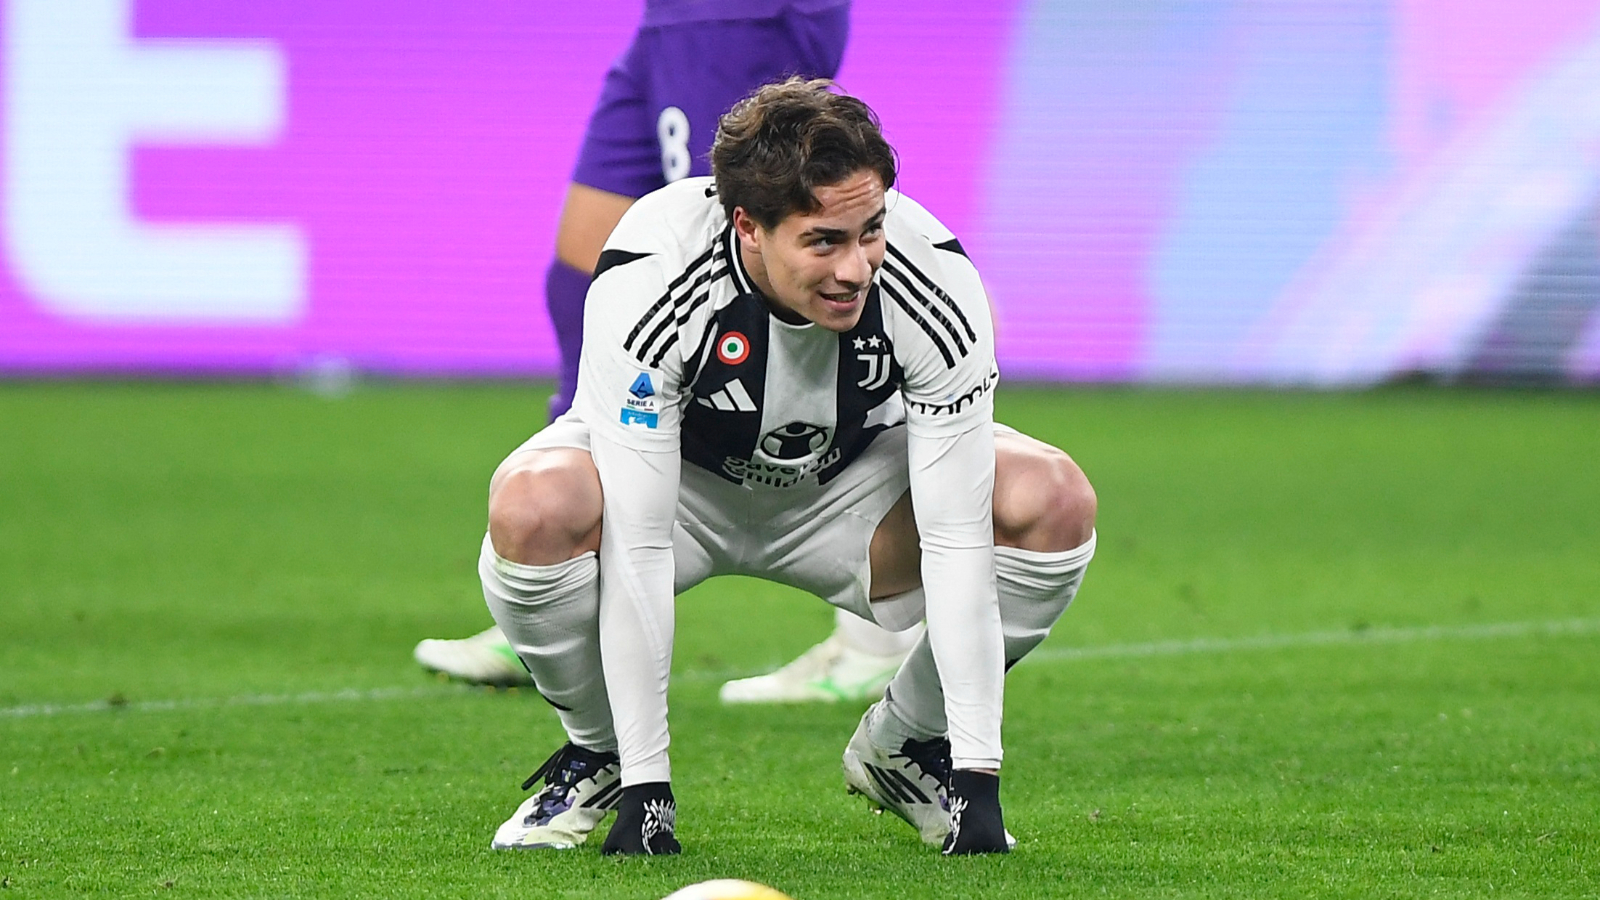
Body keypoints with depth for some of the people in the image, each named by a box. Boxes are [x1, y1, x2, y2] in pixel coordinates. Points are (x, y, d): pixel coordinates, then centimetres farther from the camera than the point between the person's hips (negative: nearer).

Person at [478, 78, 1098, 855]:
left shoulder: (933, 282, -31)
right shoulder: (647, 278, -36)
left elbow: (957, 538, -27)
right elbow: (635, 542, -35)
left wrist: (977, 774, -29)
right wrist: (646, 783, -35)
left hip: (845, 484, 2)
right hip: (674, 474, -2)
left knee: (1053, 502, -24)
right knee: (535, 509, -36)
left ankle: (903, 746, 2)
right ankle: (602, 755, -6)